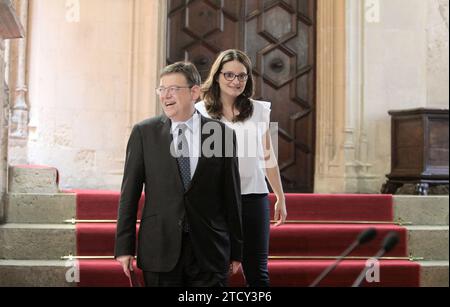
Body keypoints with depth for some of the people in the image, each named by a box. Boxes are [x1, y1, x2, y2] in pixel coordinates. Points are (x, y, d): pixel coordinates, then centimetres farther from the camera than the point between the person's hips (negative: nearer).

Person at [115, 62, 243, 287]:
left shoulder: (222, 134, 1)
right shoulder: (144, 133, 2)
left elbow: (231, 196, 3)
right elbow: (129, 193, 3)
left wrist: (236, 251, 5)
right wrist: (124, 247, -1)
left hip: (209, 252, 0)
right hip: (159, 250, 0)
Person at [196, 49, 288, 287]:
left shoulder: (259, 111, 6)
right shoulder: (200, 112, 0)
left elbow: (268, 158, 14)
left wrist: (280, 198, 18)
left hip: (253, 198, 1)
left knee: (257, 272, 3)